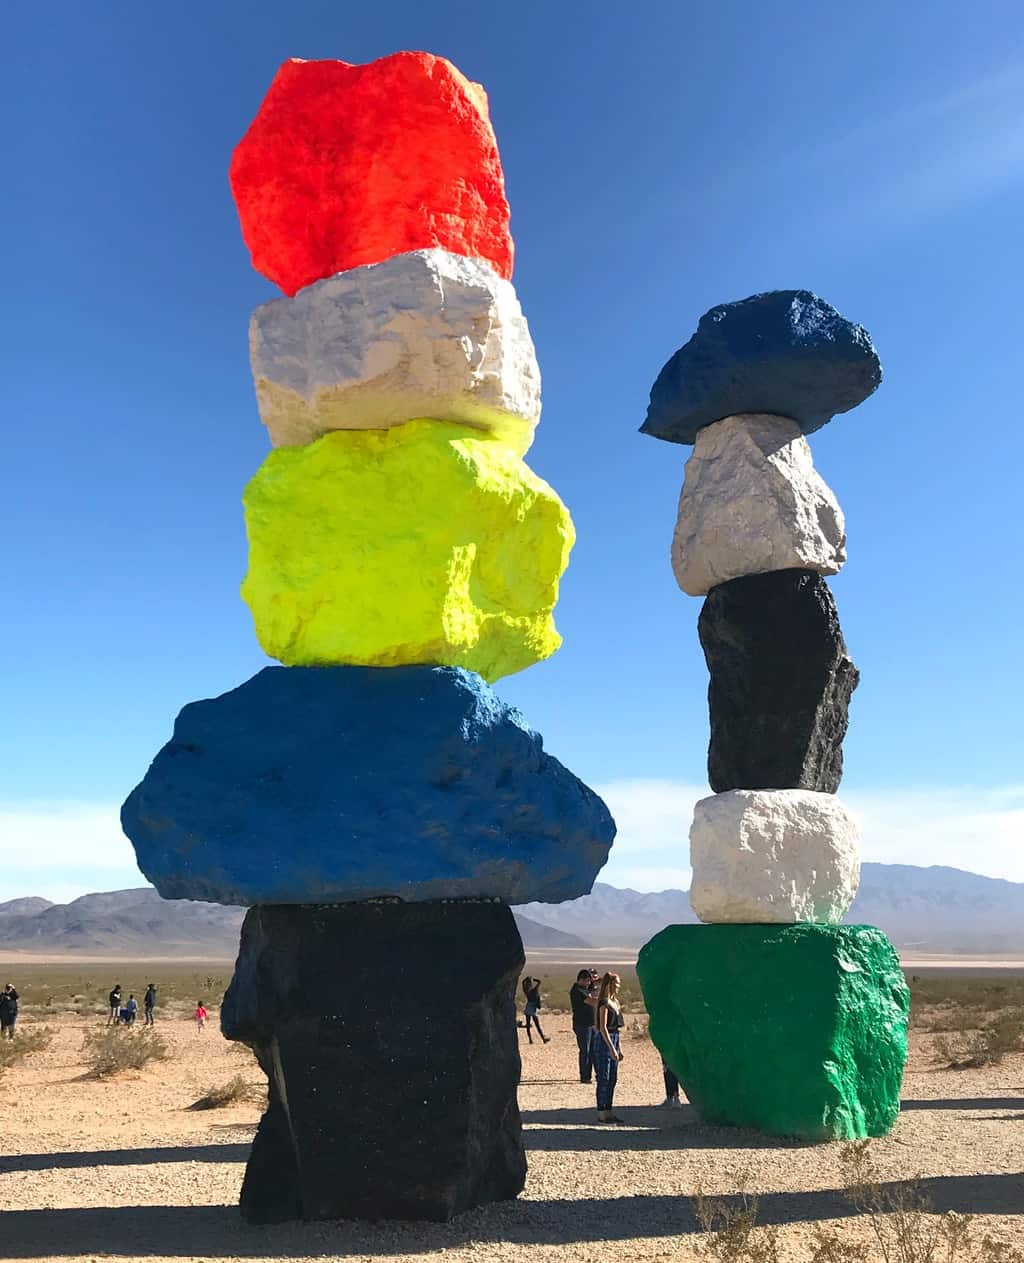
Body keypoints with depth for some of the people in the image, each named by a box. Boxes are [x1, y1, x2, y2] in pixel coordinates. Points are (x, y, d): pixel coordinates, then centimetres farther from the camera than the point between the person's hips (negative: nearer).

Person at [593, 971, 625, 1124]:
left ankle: (608, 1111, 19)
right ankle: (602, 1113, 3)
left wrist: (619, 1048, 18)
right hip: (604, 1041, -9)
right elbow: (603, 1027, -17)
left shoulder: (614, 1001, 13)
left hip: (614, 1039, 9)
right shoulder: (604, 1002, -13)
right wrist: (612, 1048, -20)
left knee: (612, 1079, 12)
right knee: (604, 1078, -3)